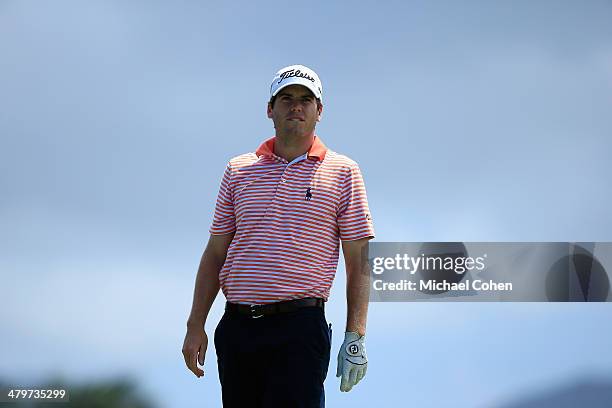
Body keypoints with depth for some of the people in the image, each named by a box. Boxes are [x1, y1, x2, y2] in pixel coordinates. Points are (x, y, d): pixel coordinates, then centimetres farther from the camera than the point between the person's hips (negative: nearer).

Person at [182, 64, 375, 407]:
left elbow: (359, 261, 2)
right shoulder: (239, 170, 14)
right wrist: (196, 325, 9)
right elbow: (215, 253, 16)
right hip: (235, 328, 4)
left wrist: (355, 337, -6)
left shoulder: (343, 172, 6)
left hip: (300, 330, -3)